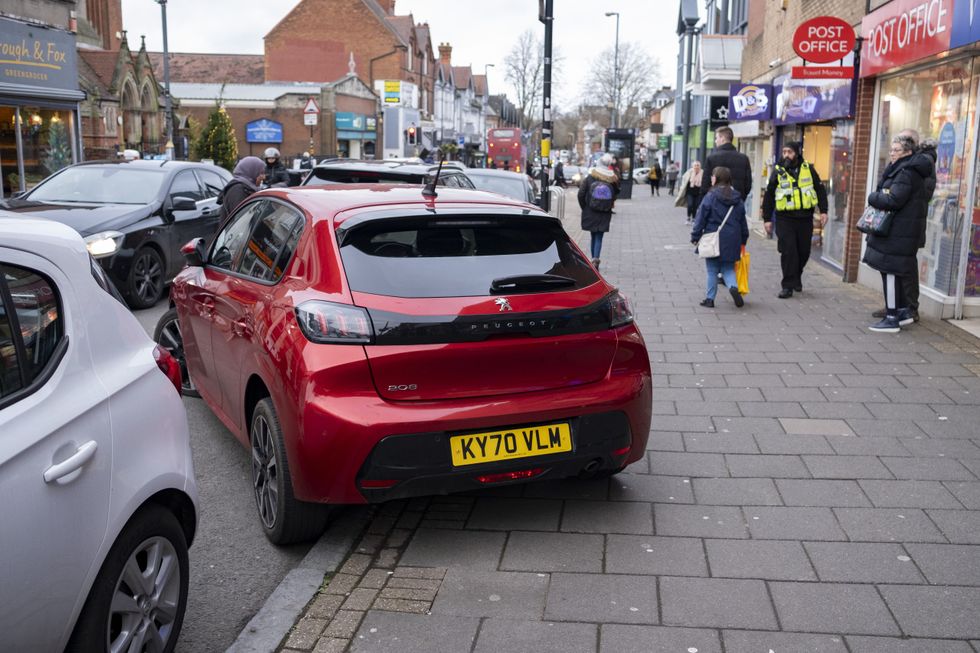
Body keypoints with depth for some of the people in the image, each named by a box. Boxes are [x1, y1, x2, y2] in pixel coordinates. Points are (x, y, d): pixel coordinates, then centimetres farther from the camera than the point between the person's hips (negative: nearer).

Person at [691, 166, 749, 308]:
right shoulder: (737, 199, 6)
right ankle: (733, 286, -13)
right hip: (732, 241, 4)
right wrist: (743, 240, 22)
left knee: (712, 270, 7)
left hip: (713, 240, -4)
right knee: (728, 268, 15)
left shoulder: (710, 197, -9)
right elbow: (743, 221, 13)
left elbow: (701, 219, -8)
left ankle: (710, 298, 11)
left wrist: (695, 236, 1)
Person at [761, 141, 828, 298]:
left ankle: (797, 278, 32)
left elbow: (820, 190, 10)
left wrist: (823, 211, 3)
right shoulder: (778, 171, 2)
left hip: (805, 218, 2)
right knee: (788, 252, -8)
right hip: (785, 219, -2)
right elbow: (768, 196, 6)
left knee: (804, 251, 9)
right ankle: (788, 286, -1)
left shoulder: (808, 169, 4)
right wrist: (767, 219, 3)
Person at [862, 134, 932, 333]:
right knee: (891, 271, 15)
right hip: (895, 229, 10)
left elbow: (893, 200, -22)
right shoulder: (899, 169, 18)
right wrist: (878, 197, 0)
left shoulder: (906, 173, -15)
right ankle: (903, 311, 25)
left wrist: (873, 197, -7)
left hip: (898, 232, -10)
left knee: (890, 271, -7)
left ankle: (892, 319, -2)